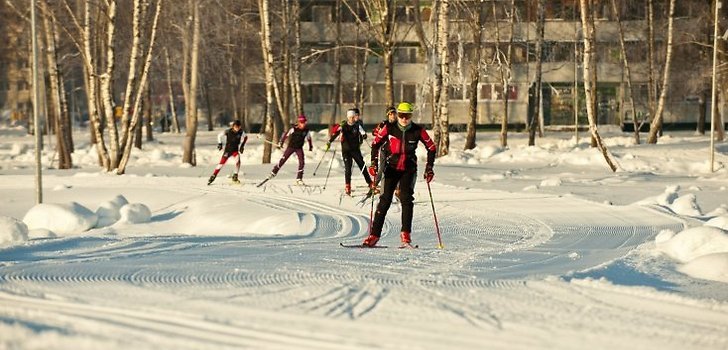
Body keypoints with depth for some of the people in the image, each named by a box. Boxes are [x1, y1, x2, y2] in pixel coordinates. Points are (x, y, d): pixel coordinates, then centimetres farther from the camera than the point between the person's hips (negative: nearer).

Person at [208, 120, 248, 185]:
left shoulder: (241, 132, -11)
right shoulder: (228, 132, -17)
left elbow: (245, 137, 11)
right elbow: (219, 135, 1)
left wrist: (242, 146, 7)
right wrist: (220, 143, -5)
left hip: (235, 150, 1)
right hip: (228, 150, -1)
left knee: (238, 160, -26)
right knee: (221, 163, -7)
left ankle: (235, 177, -15)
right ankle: (213, 176, 8)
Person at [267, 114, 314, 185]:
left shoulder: (306, 130, -5)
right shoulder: (294, 129, -16)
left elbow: (309, 138, 13)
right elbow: (286, 135, -8)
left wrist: (311, 147, 23)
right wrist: (281, 143, -8)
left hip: (299, 148, 3)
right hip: (291, 147, -2)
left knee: (302, 162, -10)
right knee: (283, 159, -6)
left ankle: (299, 179, -3)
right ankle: (273, 172, 8)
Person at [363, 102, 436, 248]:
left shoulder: (418, 131, -6)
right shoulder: (389, 128, -5)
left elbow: (431, 147, 5)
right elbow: (376, 143, 6)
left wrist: (429, 168, 1)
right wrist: (374, 163, -2)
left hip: (409, 169, 0)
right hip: (392, 168, 0)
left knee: (406, 199, -15)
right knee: (385, 200, -4)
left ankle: (405, 235, -12)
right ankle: (374, 235, -1)